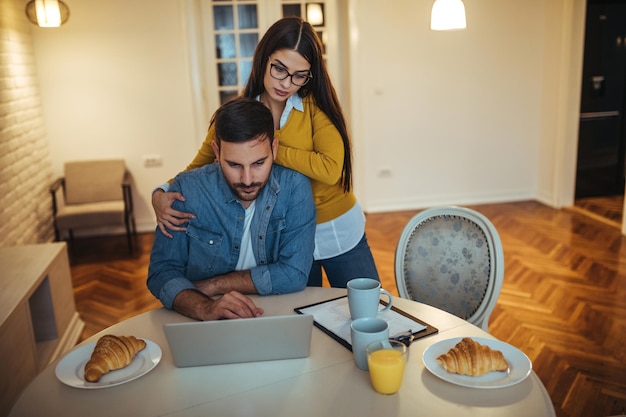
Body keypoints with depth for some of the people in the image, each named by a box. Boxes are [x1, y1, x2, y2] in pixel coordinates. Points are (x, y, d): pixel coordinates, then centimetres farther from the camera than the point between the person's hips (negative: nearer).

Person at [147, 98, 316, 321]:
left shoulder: (295, 188, -12)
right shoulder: (186, 189, -11)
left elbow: (294, 274, -15)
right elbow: (162, 273, -11)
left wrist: (211, 286, -14)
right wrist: (204, 308, -30)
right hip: (203, 328, 1)